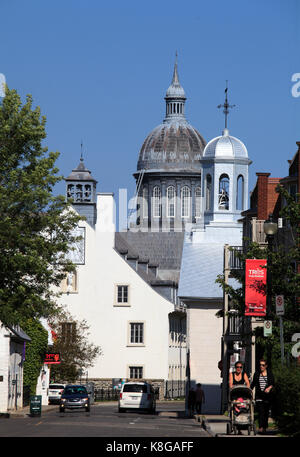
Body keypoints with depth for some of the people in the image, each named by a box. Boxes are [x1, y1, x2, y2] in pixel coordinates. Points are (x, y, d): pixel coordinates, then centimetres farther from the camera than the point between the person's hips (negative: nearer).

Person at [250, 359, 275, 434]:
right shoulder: (257, 373, 9)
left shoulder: (270, 373, 5)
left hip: (267, 395, 0)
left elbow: (272, 383, -1)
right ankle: (260, 428, -23)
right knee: (261, 411, -14)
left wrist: (269, 387, -21)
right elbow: (253, 383, 18)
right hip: (259, 395, 0)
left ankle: (265, 427, 17)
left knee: (266, 412, 5)